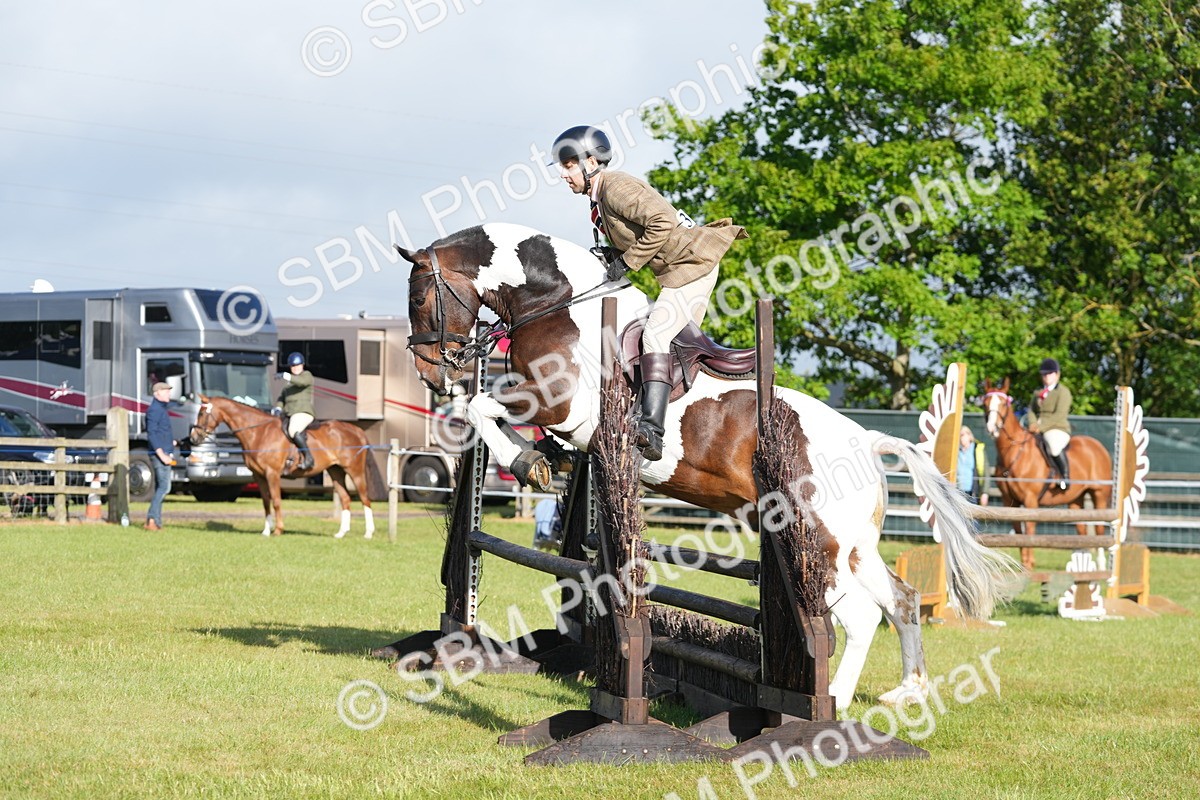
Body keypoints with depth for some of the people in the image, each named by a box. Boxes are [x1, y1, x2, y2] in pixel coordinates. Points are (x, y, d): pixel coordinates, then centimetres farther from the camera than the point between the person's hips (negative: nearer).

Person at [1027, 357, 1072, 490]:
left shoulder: (1063, 392, -2)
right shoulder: (1039, 393, 22)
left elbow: (1060, 415, -13)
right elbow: (1032, 410, 13)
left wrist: (1041, 425, -21)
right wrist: (1033, 423, -10)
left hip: (1058, 430, -8)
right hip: (1038, 429, 8)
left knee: (1053, 446, -39)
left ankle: (1065, 476, -25)